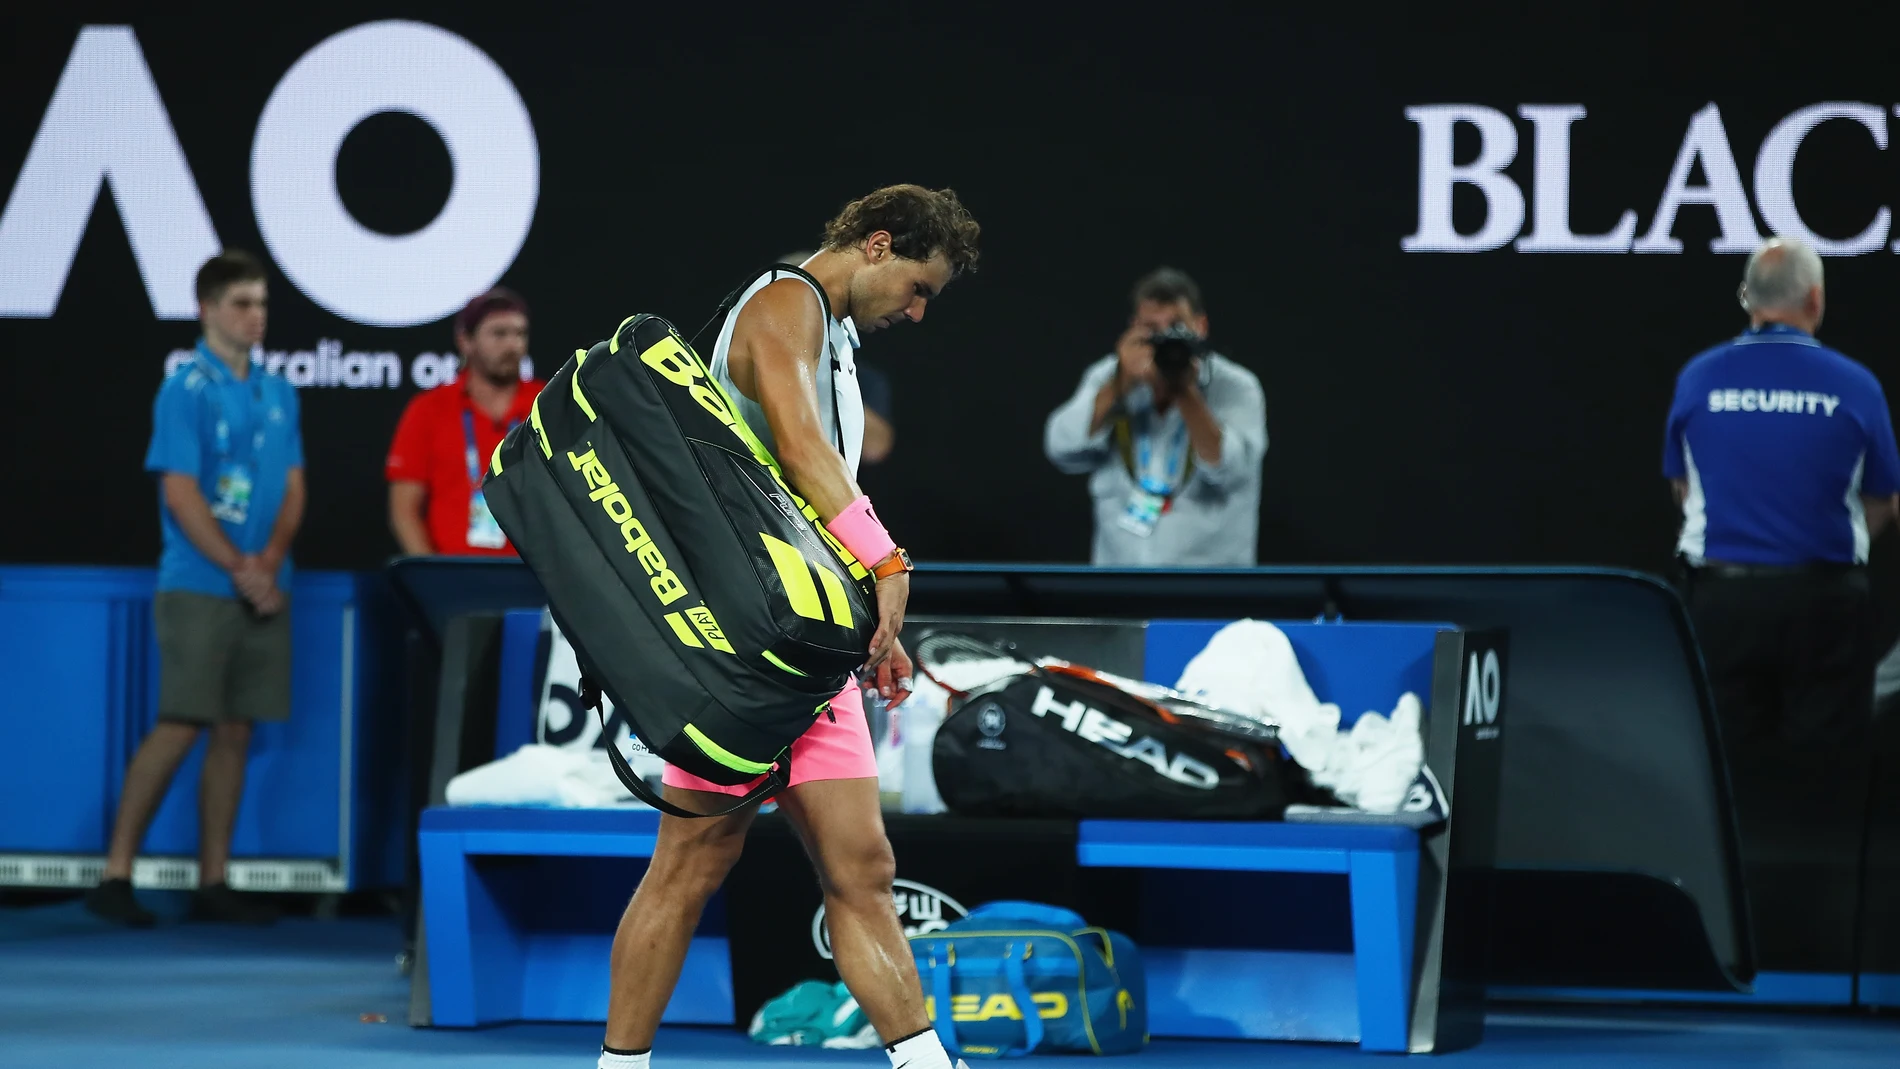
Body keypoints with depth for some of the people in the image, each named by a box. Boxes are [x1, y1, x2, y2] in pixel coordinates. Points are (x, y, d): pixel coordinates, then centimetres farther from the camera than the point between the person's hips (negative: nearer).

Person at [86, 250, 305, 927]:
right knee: (179, 729, -9)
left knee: (235, 733, 6)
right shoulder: (187, 391, -6)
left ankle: (214, 883, 10)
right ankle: (115, 875, -4)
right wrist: (239, 570, -14)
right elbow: (180, 495, -12)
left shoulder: (278, 393, 12)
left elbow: (293, 488, 10)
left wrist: (270, 561, -7)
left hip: (264, 588, 6)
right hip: (199, 587, -6)